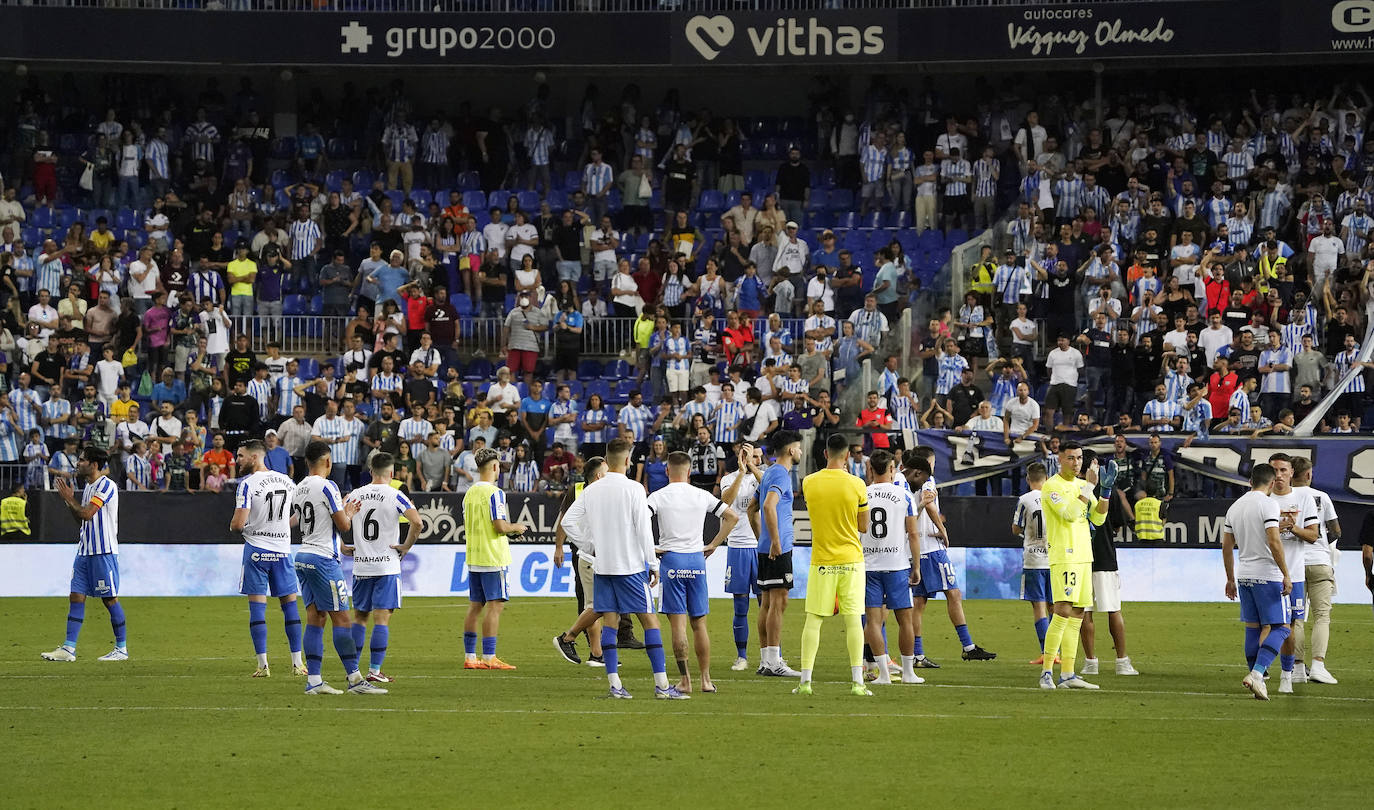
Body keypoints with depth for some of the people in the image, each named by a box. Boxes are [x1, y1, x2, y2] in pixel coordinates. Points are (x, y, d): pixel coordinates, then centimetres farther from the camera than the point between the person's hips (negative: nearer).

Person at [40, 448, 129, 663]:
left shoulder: (106, 486, -13)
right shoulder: (88, 487, 16)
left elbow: (87, 514, -22)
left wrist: (69, 498, -9)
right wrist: (67, 500, 10)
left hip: (104, 552, -9)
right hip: (85, 551, 9)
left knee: (110, 599, -2)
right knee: (76, 596, 2)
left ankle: (122, 649, 7)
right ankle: (69, 649, 1)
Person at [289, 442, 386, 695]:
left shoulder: (299, 489, 12)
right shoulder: (327, 487, -13)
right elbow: (343, 525, -13)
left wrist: (339, 546, 28)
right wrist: (349, 513, 9)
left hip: (303, 557, 8)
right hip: (322, 559, -8)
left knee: (315, 618, 7)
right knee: (341, 619, -5)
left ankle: (313, 680, 3)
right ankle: (355, 679, -5)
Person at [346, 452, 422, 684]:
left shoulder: (355, 495, 6)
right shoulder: (395, 496, -7)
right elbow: (416, 521, -20)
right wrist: (406, 546, -7)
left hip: (360, 566, 4)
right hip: (387, 565, -4)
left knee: (359, 617, 13)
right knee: (381, 618, -2)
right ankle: (374, 671, -6)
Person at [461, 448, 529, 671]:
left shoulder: (469, 494, 11)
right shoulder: (494, 493, -13)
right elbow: (500, 526, -19)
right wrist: (516, 528, 1)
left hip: (473, 558, 8)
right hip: (492, 558, -8)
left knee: (475, 606, 10)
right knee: (495, 605, -5)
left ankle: (469, 656, 10)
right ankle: (489, 658, -8)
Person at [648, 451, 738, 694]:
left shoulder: (658, 496, -4)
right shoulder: (702, 496, 5)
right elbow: (732, 517, 8)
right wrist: (713, 545, 11)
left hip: (671, 558, -3)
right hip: (697, 559, 3)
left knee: (678, 622, -2)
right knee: (699, 622, 10)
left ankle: (685, 680, -5)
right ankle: (706, 680, 11)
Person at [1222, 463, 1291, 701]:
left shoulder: (1234, 507, 11)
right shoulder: (1268, 504, -10)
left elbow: (1226, 546, 16)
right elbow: (1274, 542, -18)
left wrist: (1230, 579, 24)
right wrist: (1286, 574, -14)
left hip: (1244, 575, 7)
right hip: (1268, 575, -7)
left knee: (1253, 628, 12)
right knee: (1279, 627, -4)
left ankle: (1256, 678, 13)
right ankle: (1257, 673, -20)